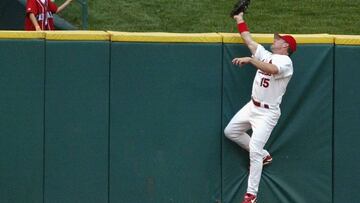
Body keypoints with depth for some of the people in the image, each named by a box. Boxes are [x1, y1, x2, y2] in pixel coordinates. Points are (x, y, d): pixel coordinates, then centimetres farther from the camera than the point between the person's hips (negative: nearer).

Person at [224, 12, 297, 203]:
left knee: (254, 151, -14)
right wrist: (240, 20, 16)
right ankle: (263, 155, 29)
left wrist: (250, 59, -45)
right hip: (252, 106, 9)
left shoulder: (285, 62, -17)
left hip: (267, 113, -9)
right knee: (230, 132, 18)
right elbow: (248, 40, 15)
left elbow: (271, 69, -39)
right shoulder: (266, 55, 8)